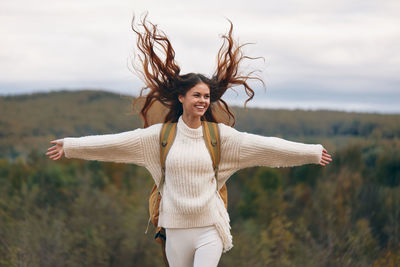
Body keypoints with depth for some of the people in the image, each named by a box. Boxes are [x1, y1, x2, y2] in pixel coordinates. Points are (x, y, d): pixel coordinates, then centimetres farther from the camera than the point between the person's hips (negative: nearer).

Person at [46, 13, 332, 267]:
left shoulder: (219, 135, 0)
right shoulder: (161, 135, 1)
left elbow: (262, 144, 0)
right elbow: (116, 142, 1)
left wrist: (312, 152, -2)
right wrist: (71, 145, -1)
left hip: (209, 227, -1)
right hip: (176, 227, 1)